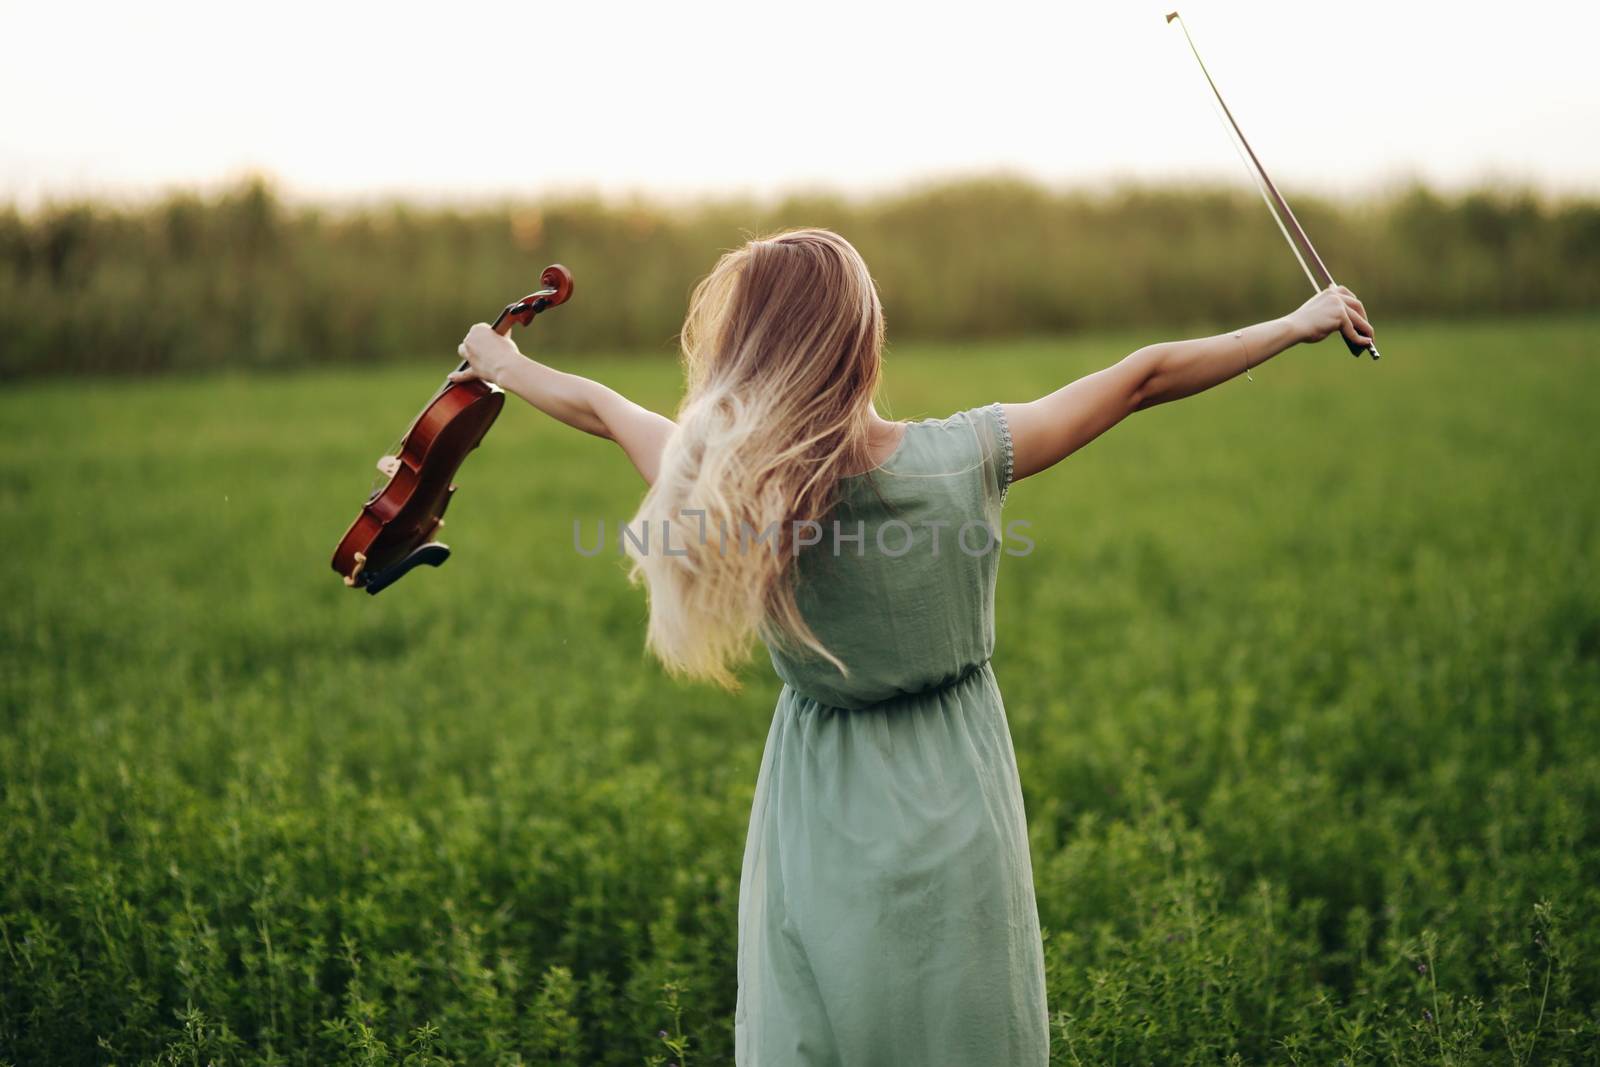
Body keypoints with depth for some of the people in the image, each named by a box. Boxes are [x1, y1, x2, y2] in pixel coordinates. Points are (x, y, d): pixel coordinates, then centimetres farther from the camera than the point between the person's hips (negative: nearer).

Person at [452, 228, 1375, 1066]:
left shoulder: (733, 488, -17)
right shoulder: (966, 457, -17)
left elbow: (597, 405, 3)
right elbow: (1144, 377, -4)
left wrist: (505, 364, 23)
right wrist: (1297, 324, 9)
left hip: (823, 822, 0)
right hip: (952, 806, 0)